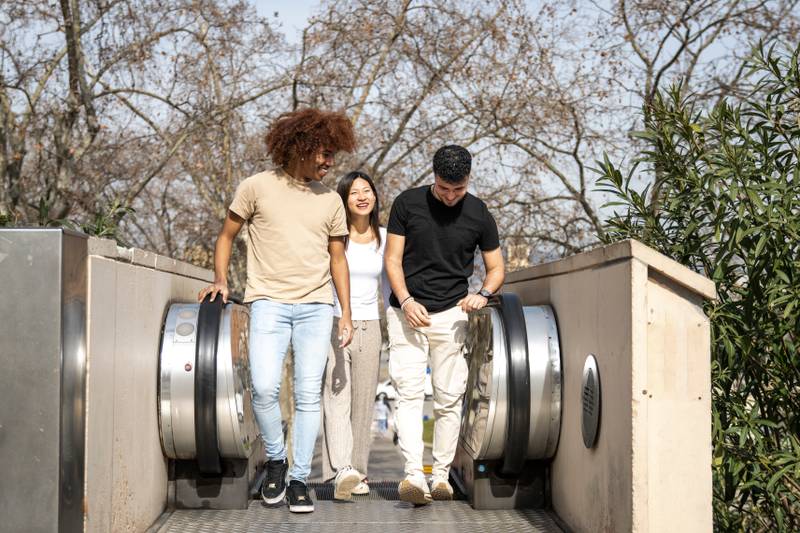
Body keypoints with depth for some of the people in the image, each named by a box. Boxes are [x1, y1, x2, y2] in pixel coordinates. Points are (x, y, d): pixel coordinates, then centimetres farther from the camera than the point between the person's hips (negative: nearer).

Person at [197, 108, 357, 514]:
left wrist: (346, 313, 12)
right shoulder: (257, 187, 3)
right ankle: (275, 460, 8)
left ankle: (298, 480, 5)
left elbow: (338, 259, 17)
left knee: (308, 395, -2)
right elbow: (227, 235, 11)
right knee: (264, 387, -16)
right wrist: (220, 279, -3)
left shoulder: (330, 200, 13)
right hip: (269, 302, -3)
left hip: (316, 306, 3)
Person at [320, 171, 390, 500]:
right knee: (337, 396, -17)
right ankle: (341, 471, -31)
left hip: (369, 327, 4)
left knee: (363, 402, 6)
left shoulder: (383, 238, 10)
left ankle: (357, 471, 15)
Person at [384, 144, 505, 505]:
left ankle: (441, 476, 9)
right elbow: (392, 259, 1)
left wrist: (483, 294, -12)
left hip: (451, 314, 1)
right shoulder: (407, 204, -1)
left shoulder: (479, 215, 2)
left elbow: (496, 268, 10)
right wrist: (406, 301, -14)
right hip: (407, 312, -1)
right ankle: (414, 475, -20)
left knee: (449, 398, 0)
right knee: (409, 393, -12)